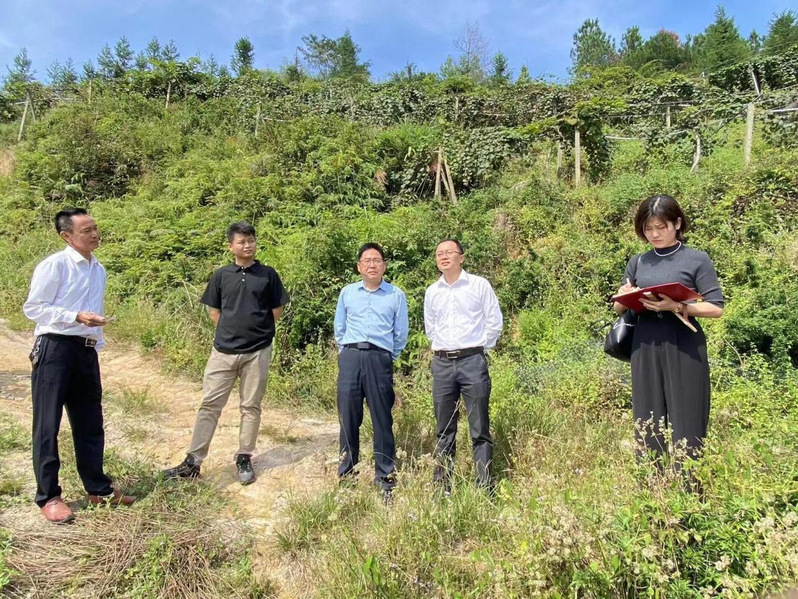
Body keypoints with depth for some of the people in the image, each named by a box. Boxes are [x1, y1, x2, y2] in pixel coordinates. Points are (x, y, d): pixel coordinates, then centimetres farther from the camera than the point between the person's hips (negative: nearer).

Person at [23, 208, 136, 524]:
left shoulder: (99, 269, 12)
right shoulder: (53, 265, -10)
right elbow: (33, 307, -10)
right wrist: (76, 317, -20)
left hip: (86, 351, 7)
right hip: (55, 348, -7)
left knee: (90, 423, 14)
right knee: (47, 424, 3)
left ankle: (98, 488, 26)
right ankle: (48, 496, 16)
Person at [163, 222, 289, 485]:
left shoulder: (268, 274, 1)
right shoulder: (221, 275, 4)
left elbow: (277, 310, 6)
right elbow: (214, 312, 11)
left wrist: (258, 332, 8)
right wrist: (231, 332, 6)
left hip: (257, 352, -1)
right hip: (223, 351, 1)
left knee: (250, 407, 8)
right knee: (209, 404, 4)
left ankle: (244, 459, 21)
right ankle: (193, 461, 13)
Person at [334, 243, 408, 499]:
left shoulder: (396, 295, 5)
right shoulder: (347, 292, 12)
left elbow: (401, 334, 9)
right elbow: (339, 328, 17)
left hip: (380, 359, -2)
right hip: (350, 358, 2)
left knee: (382, 419, 2)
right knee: (348, 417, 5)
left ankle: (385, 476, 13)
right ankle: (346, 471, 19)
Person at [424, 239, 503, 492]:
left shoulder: (479, 285, 0)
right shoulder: (432, 291, 12)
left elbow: (494, 322, 3)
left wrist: (478, 349, 6)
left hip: (472, 362, -3)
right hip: (441, 363, 4)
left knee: (480, 429, -1)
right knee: (444, 430, 9)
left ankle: (484, 487, 7)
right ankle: (442, 485, 18)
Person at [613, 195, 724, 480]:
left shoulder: (697, 260, 1)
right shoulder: (637, 262, 12)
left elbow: (716, 308, -3)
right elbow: (619, 307, 16)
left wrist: (675, 306, -18)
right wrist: (624, 297, -6)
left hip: (684, 349, -3)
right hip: (645, 350, 4)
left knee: (685, 426, -1)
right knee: (647, 425, 7)